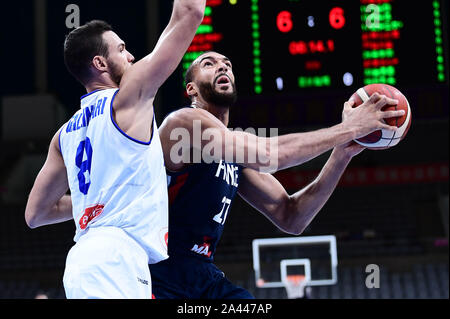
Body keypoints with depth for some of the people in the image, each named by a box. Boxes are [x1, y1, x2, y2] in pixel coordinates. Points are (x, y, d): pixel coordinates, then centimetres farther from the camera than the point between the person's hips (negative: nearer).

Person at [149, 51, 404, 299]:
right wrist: (348, 129, -19)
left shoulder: (236, 151, 15)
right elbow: (267, 154, -25)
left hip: (205, 277, 8)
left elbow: (290, 219, 9)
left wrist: (342, 155, 0)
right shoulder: (186, 120, -10)